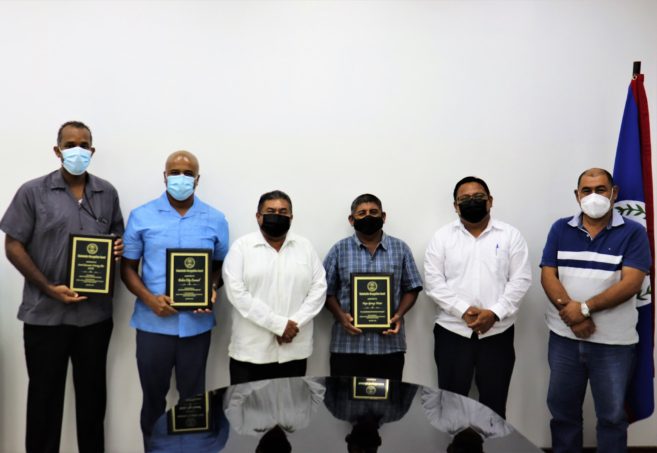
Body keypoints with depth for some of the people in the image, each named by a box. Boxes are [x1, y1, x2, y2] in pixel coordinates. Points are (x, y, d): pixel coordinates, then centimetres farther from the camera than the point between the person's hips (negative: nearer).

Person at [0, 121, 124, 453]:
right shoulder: (33, 192, -2)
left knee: (92, 391, 15)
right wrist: (48, 288, -13)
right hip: (45, 314, -2)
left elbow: (118, 236, 16)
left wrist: (120, 246, -9)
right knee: (45, 394, 11)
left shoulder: (107, 193, 7)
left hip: (96, 312, 3)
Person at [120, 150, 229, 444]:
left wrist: (213, 289, -11)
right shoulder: (141, 216, -1)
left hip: (196, 324, 1)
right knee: (153, 397, 15)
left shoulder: (215, 220, 1)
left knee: (194, 397, 15)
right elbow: (128, 267, 3)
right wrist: (148, 298, -13)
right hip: (152, 323, 0)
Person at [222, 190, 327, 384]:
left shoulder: (306, 247, 7)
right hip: (251, 351, -2)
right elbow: (237, 293, -11)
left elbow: (318, 289, 2)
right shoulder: (241, 247, -2)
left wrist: (295, 323, -12)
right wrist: (279, 324, -15)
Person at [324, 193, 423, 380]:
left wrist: (399, 314, -8)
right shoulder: (339, 250, 3)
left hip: (389, 344, 1)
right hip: (347, 344, 0)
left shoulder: (400, 248, 6)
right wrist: (340, 315, -12)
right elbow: (327, 291, 4)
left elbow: (411, 288, 8)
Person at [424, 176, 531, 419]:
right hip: (452, 332, 0)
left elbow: (520, 279, -3)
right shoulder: (442, 237, 3)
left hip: (497, 332, 0)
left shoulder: (511, 235, 4)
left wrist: (495, 313, -14)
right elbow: (434, 282, -4)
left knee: (494, 402, 11)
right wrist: (464, 310, -15)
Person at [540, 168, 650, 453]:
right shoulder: (560, 229, 4)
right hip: (564, 337, 2)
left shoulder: (633, 232, -3)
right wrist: (572, 315, -15)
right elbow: (548, 276, -3)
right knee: (562, 410, 13)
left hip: (614, 342, -2)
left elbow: (631, 283, -13)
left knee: (612, 415, 12)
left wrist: (585, 308, -17)